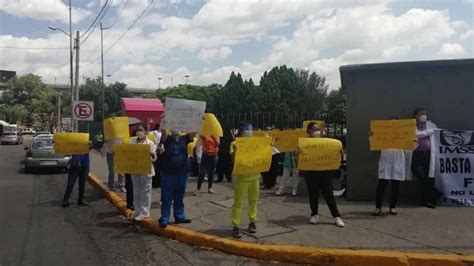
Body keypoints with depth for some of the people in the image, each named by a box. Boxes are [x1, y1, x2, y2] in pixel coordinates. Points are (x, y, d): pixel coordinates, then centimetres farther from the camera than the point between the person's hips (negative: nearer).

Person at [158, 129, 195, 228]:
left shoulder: (184, 139, 6)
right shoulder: (167, 139, -2)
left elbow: (193, 132, -6)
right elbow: (163, 133, -22)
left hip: (182, 172, 4)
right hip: (168, 172, -3)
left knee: (179, 197, 15)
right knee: (167, 197, 2)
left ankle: (180, 217, 25)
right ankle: (164, 219, 8)